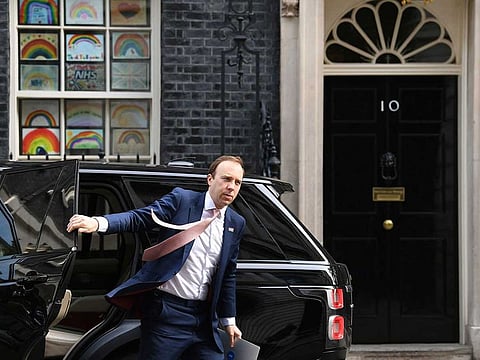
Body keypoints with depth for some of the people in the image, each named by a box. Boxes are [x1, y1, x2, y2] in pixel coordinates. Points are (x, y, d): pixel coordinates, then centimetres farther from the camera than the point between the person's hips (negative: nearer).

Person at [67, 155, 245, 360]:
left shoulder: (236, 224, 11)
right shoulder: (181, 200, -3)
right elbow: (139, 217, -12)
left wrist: (229, 320, 21)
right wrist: (98, 223, -29)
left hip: (204, 318, 5)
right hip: (166, 311, -5)